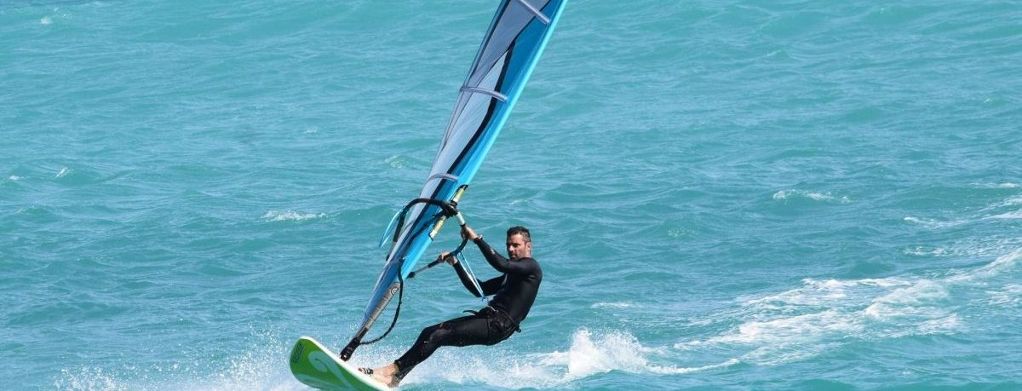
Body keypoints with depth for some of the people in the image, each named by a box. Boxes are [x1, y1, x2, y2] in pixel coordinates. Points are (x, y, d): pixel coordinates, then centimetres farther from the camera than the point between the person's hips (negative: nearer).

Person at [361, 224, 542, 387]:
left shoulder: (531, 267, -3)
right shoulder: (511, 274, 28)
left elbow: (501, 264, -21)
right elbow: (480, 289, 25)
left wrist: (477, 238, -19)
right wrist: (455, 263, 18)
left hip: (498, 327, -9)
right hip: (486, 318, 10)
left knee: (438, 336, -20)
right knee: (429, 332, -2)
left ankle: (391, 370, -21)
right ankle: (394, 379, -10)